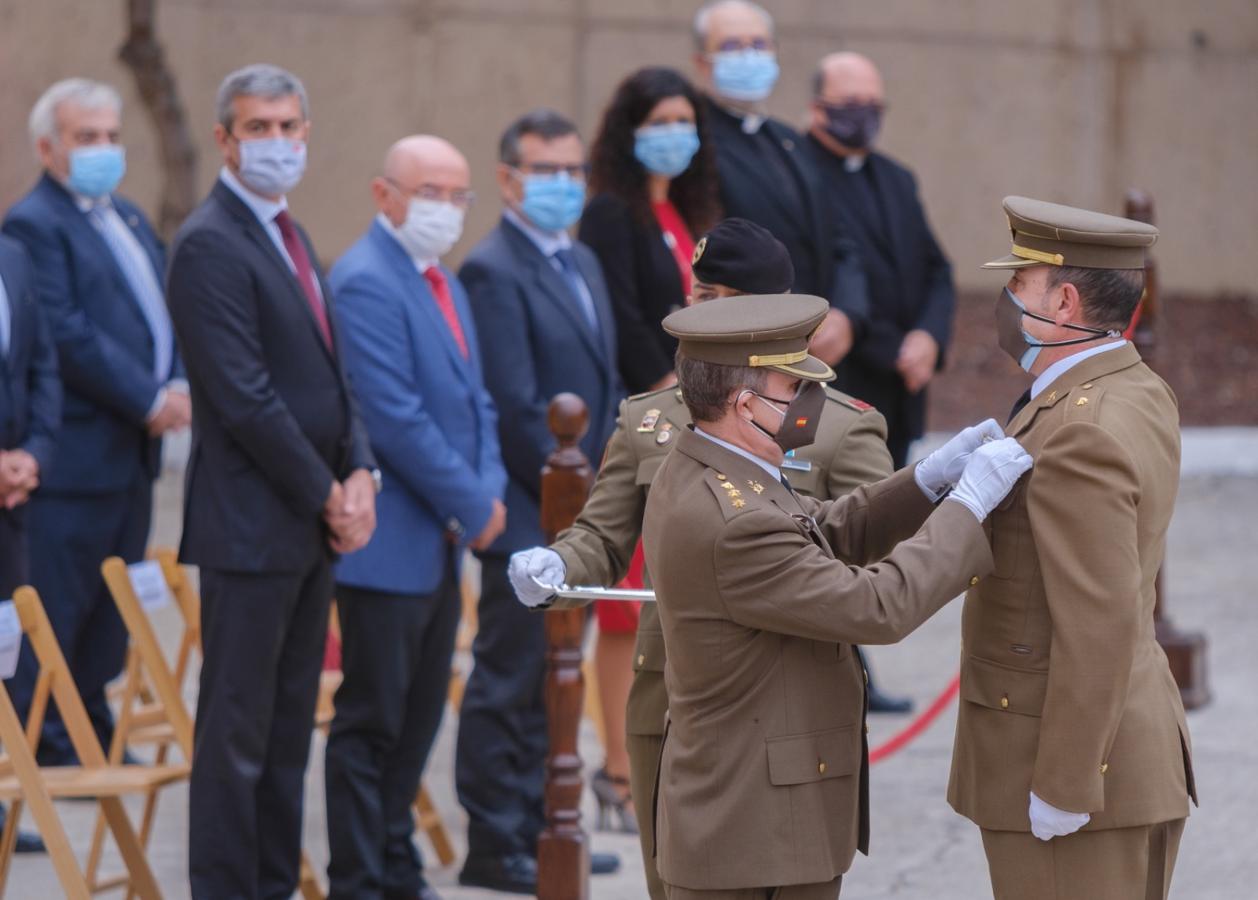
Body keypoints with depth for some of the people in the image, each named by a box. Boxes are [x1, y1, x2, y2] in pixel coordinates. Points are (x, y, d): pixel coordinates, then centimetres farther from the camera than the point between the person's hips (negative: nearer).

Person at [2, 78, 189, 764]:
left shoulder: (129, 219, 18)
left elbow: (166, 312, 17)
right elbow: (67, 335, -19)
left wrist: (178, 386, -3)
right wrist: (147, 401, -18)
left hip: (133, 450, 9)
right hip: (76, 454, -9)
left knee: (112, 608, 14)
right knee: (57, 608, -5)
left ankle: (92, 731, 22)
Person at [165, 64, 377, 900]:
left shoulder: (288, 236, 16)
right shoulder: (211, 244, -13)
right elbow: (244, 398, -18)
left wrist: (360, 473, 1)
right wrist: (327, 496, -12)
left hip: (315, 525, 9)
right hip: (252, 525, -9)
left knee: (289, 728, 12)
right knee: (238, 731, -4)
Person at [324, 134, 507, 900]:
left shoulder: (444, 284, 16)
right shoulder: (366, 283, -15)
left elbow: (474, 401, 19)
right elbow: (395, 418, -20)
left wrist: (489, 491, 1)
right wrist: (473, 506, -13)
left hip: (441, 544, 9)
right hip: (390, 543, -9)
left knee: (419, 717, 14)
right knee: (372, 720, -3)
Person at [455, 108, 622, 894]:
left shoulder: (583, 263, 16)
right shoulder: (493, 271, -13)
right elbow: (515, 406, -18)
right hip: (528, 521, -9)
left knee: (548, 682, 14)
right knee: (508, 683, -2)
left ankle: (535, 829, 22)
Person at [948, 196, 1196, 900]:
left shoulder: (1080, 437, -22)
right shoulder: (1141, 397, 8)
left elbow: (1101, 623, -25)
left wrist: (1062, 789, -21)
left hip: (1072, 769, -10)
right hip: (1141, 743, 10)